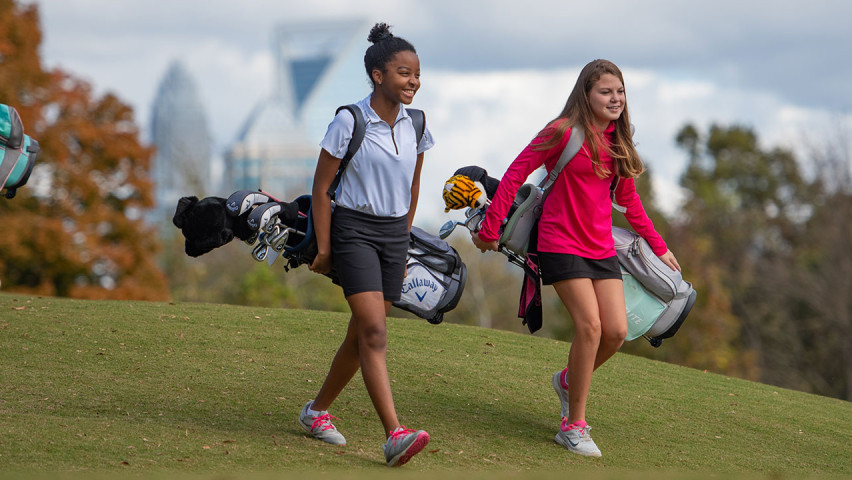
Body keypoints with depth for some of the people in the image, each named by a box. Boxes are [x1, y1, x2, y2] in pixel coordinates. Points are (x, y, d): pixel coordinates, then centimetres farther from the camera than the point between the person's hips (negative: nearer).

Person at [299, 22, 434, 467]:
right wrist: (324, 248, -5)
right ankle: (394, 435, -25)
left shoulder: (415, 125, 4)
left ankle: (317, 411, 30)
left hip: (394, 234, 6)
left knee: (361, 335, 11)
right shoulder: (349, 122, -11)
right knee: (374, 332, -17)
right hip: (353, 230, -6)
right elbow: (321, 187, -5)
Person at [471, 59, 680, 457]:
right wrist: (490, 228, -8)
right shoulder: (565, 132, -10)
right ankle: (574, 426, -7)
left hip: (601, 247, 6)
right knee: (590, 326, -17)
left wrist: (658, 246, 24)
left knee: (617, 331, -5)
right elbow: (515, 174, -7)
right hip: (561, 243, -6)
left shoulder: (618, 143, 10)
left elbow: (629, 200, 22)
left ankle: (569, 380, 26)